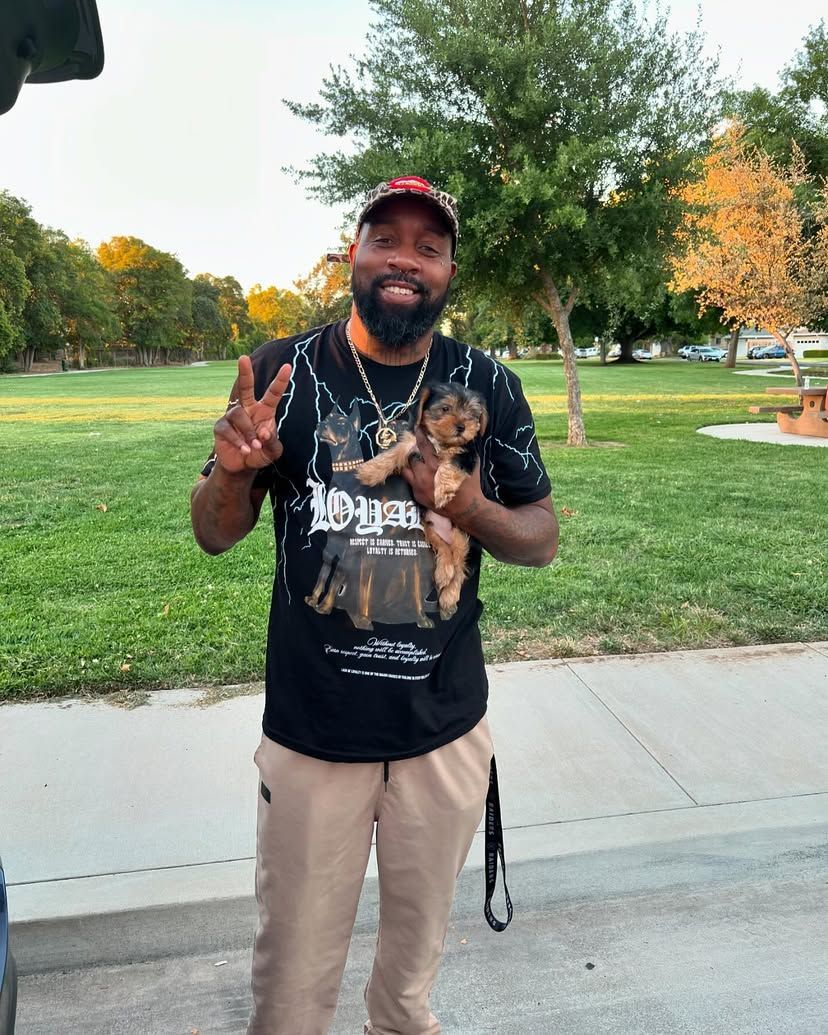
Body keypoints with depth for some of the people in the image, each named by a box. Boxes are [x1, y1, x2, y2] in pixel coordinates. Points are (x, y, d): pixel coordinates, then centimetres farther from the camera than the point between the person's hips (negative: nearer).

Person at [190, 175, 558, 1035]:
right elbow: (214, 536, -1)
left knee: (417, 951, 25)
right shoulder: (283, 372, -6)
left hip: (446, 730, 2)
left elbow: (542, 540, 3)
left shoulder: (489, 387, -2)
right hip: (310, 731, -1)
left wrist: (474, 511, -19)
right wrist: (234, 472, -23)